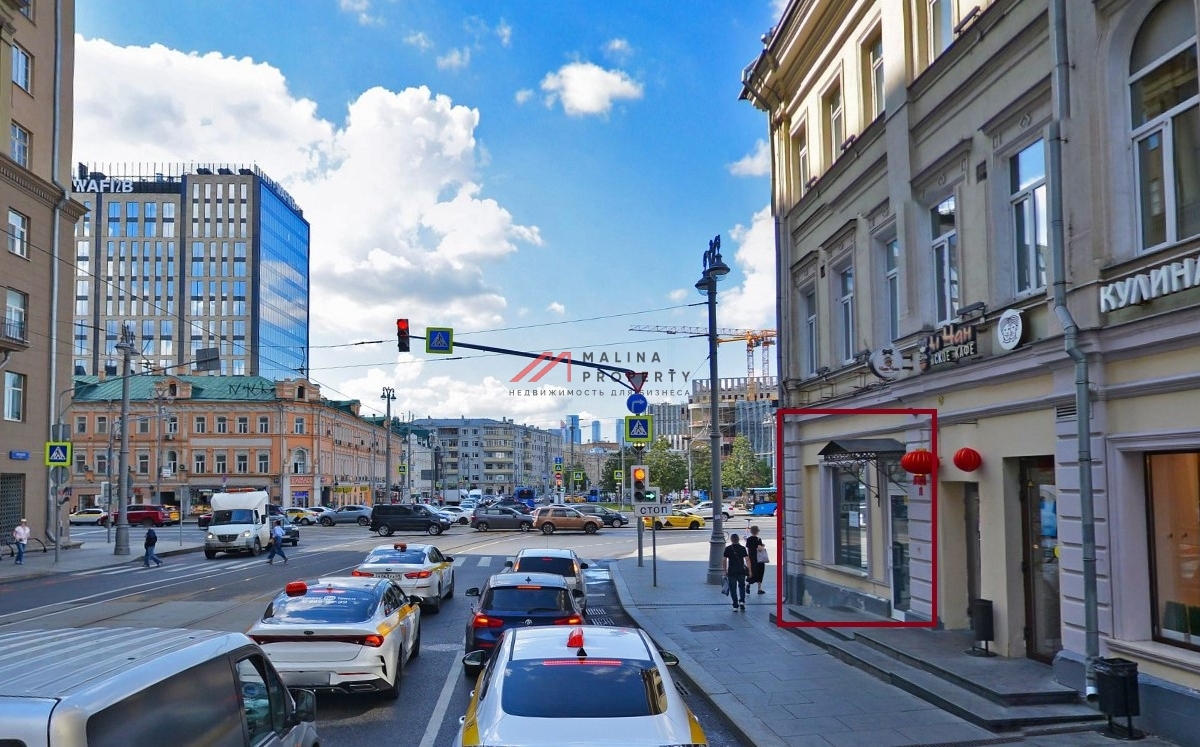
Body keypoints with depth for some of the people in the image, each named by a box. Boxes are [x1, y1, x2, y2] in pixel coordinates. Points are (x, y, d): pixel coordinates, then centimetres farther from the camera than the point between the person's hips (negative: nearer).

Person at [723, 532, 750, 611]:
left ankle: (735, 606, 5)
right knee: (742, 586, 19)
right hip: (741, 571, 1)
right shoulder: (742, 548, -1)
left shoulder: (728, 549, -2)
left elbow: (725, 560, -1)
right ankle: (742, 601, 2)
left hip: (731, 572, -1)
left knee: (733, 589, 6)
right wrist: (749, 570, 3)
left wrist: (725, 571, 9)